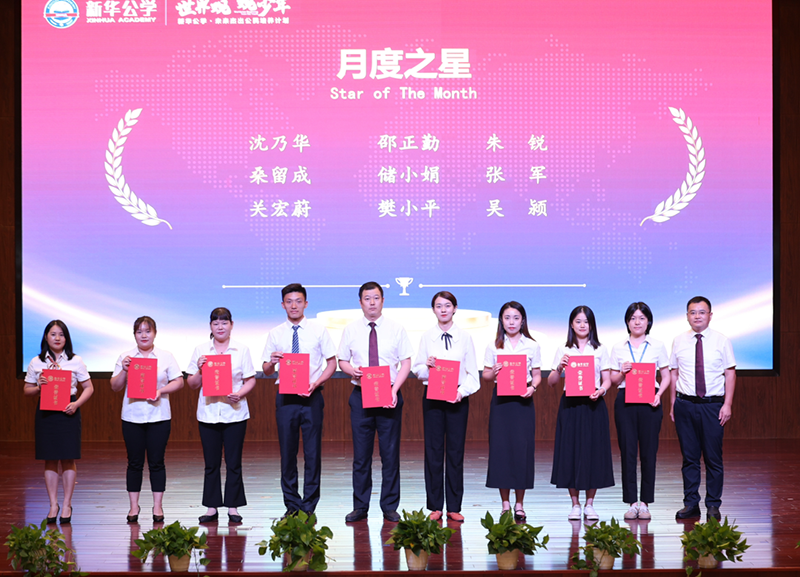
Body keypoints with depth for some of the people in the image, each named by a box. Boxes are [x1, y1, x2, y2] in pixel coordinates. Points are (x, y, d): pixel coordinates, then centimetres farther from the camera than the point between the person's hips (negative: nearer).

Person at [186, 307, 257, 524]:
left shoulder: (241, 350, 4)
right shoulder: (200, 350, 7)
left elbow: (251, 380, 4)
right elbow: (192, 383, 8)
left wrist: (240, 394, -14)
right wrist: (200, 370, -12)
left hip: (234, 412, -1)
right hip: (208, 412, 1)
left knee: (233, 462, 1)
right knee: (211, 463, 5)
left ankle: (233, 507, 8)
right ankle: (212, 507, 11)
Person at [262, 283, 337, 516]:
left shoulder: (318, 331, 4)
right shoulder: (275, 334, 8)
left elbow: (331, 363, 4)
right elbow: (266, 371, 10)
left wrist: (316, 383, -12)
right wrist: (272, 362, -14)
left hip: (311, 397, -1)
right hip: (285, 398, 1)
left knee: (312, 451, -1)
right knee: (287, 452, 3)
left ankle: (309, 506, 6)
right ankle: (291, 504, 12)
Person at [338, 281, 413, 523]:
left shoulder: (396, 329, 3)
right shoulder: (351, 330, 7)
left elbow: (406, 362, 0)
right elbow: (342, 360, 11)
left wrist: (394, 390, -12)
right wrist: (351, 370, -12)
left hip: (389, 395, -1)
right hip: (360, 395, 1)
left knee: (390, 453, 1)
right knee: (361, 453, 3)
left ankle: (389, 507, 8)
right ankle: (360, 507, 10)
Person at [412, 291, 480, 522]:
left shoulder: (465, 337, 5)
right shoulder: (427, 337, 6)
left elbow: (472, 372, 4)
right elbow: (417, 370, 7)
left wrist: (463, 390, -12)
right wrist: (427, 366, -14)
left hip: (457, 398, 0)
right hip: (432, 396, 0)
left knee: (456, 451, 0)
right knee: (433, 450, 1)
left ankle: (454, 507, 6)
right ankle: (435, 506, 6)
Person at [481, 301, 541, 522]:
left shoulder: (532, 346, 7)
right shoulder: (493, 346, 7)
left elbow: (537, 375, 7)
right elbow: (486, 376, 8)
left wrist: (532, 387, -12)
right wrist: (494, 372, -13)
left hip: (523, 400, 0)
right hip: (500, 400, 1)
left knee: (522, 448, -3)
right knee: (500, 448, -2)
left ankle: (519, 504, 7)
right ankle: (505, 504, 7)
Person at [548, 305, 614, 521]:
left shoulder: (600, 350, 8)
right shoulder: (563, 350, 8)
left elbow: (607, 380, 6)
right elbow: (551, 382, 5)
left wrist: (601, 390, -15)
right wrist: (560, 367, -13)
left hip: (593, 404, 0)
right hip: (570, 405, 0)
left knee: (593, 451, -1)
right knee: (570, 451, -1)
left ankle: (589, 504, 9)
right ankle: (575, 504, 9)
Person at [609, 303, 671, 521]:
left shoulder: (657, 346, 7)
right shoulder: (618, 348, 9)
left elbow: (666, 376, 8)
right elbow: (613, 380, 10)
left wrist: (659, 394, -8)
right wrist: (622, 372, -11)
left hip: (649, 402, -1)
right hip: (625, 402, 1)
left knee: (648, 452, -1)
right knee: (627, 451, -2)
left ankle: (645, 503, 5)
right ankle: (632, 502, 4)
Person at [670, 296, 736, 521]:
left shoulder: (721, 341, 2)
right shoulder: (679, 341, 7)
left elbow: (730, 373, 2)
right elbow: (674, 373, 10)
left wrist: (727, 404, -5)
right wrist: (673, 404, 7)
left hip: (713, 405, -2)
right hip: (685, 404, 2)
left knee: (713, 457, 1)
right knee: (689, 457, 6)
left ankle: (713, 505, 9)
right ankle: (691, 504, 13)